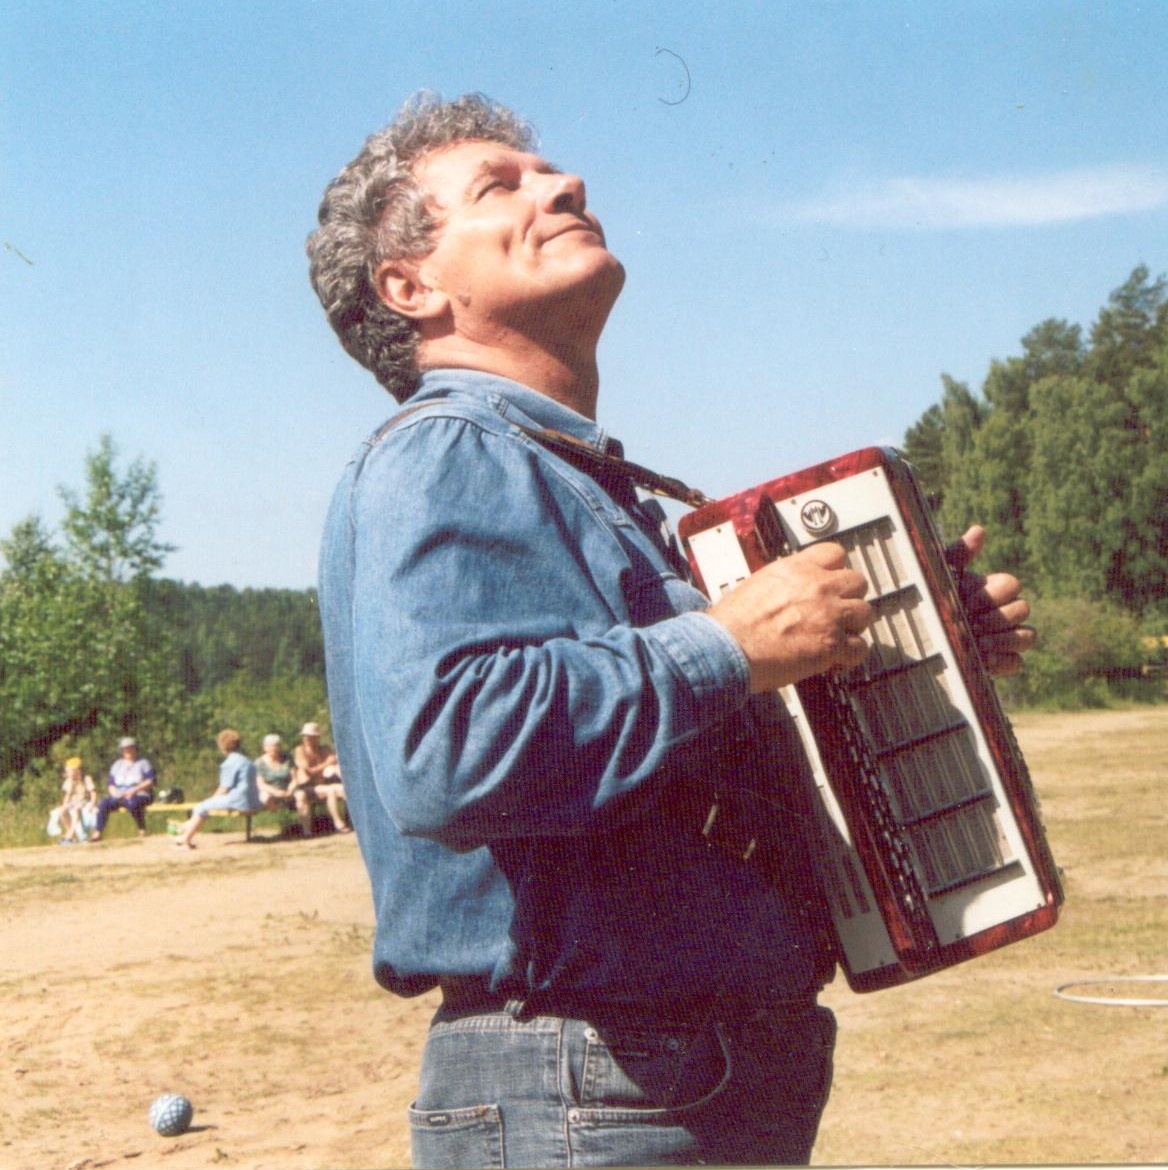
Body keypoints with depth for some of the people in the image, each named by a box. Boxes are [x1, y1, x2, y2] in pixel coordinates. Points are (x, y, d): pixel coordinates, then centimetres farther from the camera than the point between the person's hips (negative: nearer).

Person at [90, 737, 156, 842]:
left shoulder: (143, 763, 6)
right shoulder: (117, 765, 19)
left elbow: (150, 781, -6)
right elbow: (111, 785, 16)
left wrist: (134, 790, -18)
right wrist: (115, 793, -7)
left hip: (141, 796, -4)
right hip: (120, 797, 4)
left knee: (132, 803, -40)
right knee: (104, 803, -24)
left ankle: (142, 830, -29)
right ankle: (98, 832, -26)